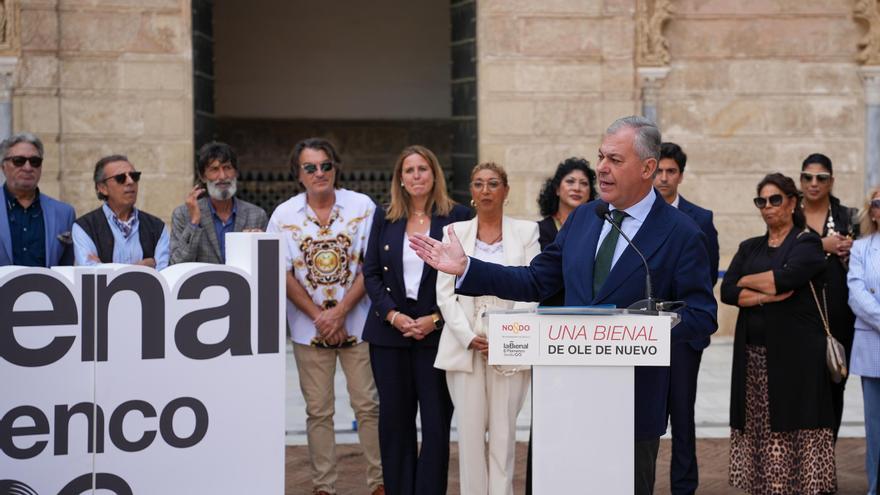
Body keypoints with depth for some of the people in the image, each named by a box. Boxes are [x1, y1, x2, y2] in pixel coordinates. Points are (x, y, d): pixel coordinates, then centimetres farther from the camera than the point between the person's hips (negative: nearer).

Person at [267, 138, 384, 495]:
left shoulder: (362, 207, -2)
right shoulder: (284, 215, 1)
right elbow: (283, 275, 0)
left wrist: (340, 312, -11)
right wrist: (319, 317, -8)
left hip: (356, 322, -1)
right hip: (309, 327, 1)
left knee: (368, 405, 1)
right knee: (318, 410, 6)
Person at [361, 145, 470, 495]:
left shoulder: (457, 217, 1)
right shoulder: (384, 218, 9)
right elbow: (371, 273, 6)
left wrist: (435, 319, -11)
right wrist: (394, 315, -8)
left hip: (437, 332, -2)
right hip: (389, 332, 3)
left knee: (436, 421, -3)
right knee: (394, 420, 5)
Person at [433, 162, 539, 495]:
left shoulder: (526, 232, 6)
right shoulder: (455, 232, 9)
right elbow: (445, 294, 4)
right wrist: (470, 338, -8)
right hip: (464, 345, 1)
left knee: (504, 432, 0)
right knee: (470, 432, 0)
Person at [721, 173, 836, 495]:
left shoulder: (807, 243, 3)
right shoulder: (750, 248, 17)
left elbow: (785, 278, -15)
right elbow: (727, 291, 4)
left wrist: (747, 282, 0)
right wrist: (767, 296, -10)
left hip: (796, 353, -4)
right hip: (754, 355, 5)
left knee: (796, 422, -8)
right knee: (760, 428, 0)